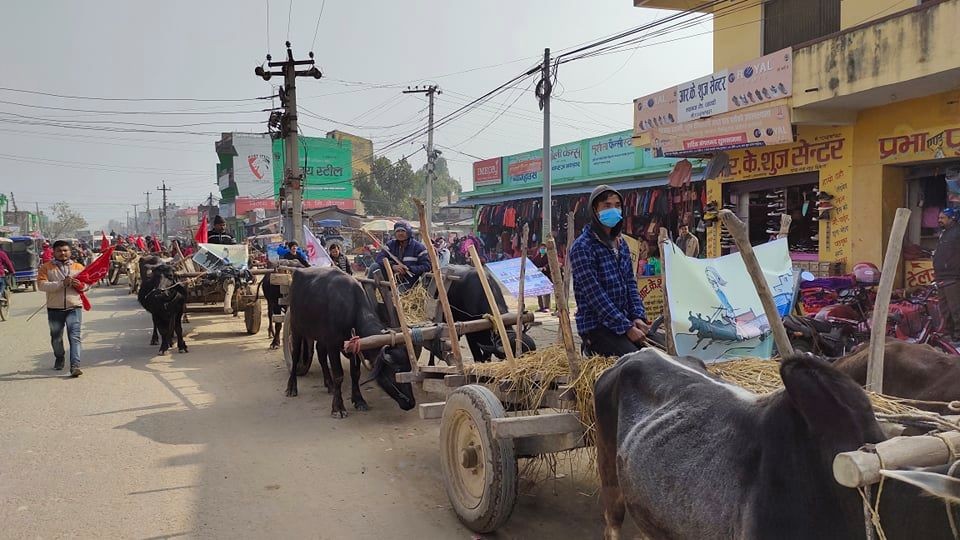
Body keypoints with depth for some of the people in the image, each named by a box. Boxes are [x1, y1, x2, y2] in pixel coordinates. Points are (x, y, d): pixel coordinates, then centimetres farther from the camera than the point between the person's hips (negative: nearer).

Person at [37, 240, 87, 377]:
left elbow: (87, 284, 11)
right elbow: (41, 285, -12)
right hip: (54, 309, 1)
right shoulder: (46, 267, 1)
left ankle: (75, 366, -18)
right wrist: (62, 283, -22)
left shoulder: (78, 267, 8)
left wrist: (80, 285, -13)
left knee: (74, 337, -12)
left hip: (74, 307, -1)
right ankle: (59, 359, 41)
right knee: (56, 338, 17)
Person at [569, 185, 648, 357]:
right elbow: (595, 295, -19)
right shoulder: (582, 247, -13)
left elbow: (631, 284, 14)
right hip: (596, 326, -8)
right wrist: (627, 328, -19)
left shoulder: (621, 244, 14)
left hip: (625, 320, 8)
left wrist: (638, 317, -3)